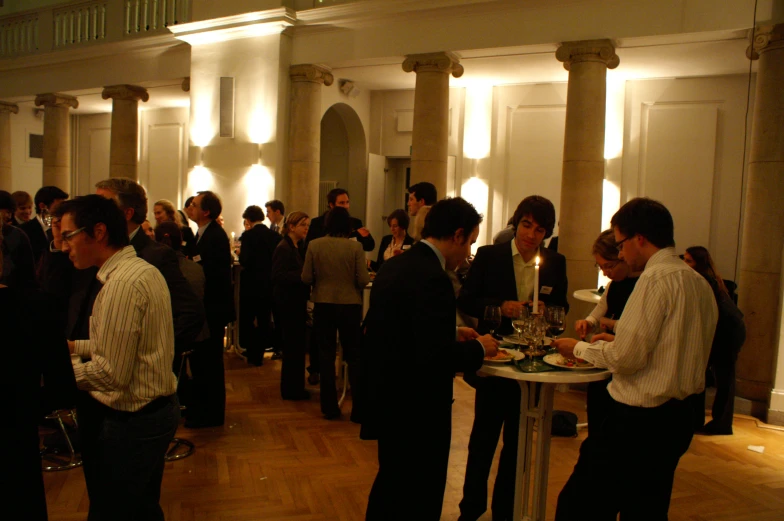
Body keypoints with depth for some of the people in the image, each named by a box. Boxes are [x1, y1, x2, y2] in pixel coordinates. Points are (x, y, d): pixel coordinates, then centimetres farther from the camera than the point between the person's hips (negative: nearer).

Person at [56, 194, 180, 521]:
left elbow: (111, 374, -23)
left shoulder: (122, 283, -23)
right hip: (157, 409, 10)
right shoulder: (144, 270, 7)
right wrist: (74, 345, 11)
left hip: (131, 423, -10)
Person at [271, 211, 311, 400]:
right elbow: (278, 276, -23)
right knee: (293, 346, -2)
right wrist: (303, 276, -26)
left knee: (296, 346, 15)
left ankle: (295, 387, 26)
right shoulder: (284, 248, -14)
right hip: (286, 304, -9)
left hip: (296, 303, 9)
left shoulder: (298, 247, 15)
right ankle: (290, 389, 9)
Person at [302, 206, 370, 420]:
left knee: (326, 356, 13)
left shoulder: (314, 245, -7)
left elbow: (306, 278, -5)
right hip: (350, 306, -1)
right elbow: (363, 280, -12)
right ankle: (359, 409, 9)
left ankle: (330, 408, 18)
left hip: (323, 305, 1)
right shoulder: (355, 246, -11)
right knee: (353, 356, 10)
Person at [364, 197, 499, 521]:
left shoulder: (395, 265, 5)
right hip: (415, 410, -9)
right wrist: (479, 349, -11)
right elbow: (435, 359, -28)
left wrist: (452, 334, 12)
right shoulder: (431, 277, -24)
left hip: (390, 402, 9)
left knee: (390, 489, 25)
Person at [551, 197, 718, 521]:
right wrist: (619, 340, 16)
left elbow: (627, 358, -19)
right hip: (678, 418, 9)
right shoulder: (699, 283, 10)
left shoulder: (656, 279, -17)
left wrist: (579, 348, -3)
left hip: (639, 419, -9)